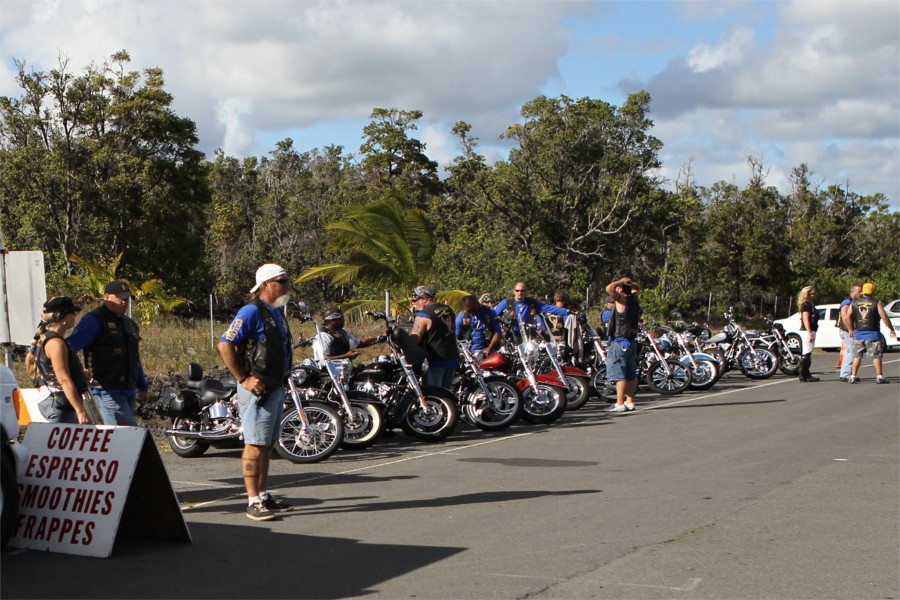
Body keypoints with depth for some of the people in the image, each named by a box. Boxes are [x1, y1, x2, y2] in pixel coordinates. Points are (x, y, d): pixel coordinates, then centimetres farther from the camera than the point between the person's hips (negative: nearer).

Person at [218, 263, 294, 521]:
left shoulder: (277, 313, 16)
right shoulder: (252, 312, -14)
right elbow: (225, 344, -19)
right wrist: (243, 379, -17)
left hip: (276, 388, 9)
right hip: (258, 388, -9)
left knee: (267, 444, 14)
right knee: (255, 444, -7)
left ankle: (263, 495, 22)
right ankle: (253, 502, -6)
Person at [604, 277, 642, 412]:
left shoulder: (622, 300, -14)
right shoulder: (634, 299, 8)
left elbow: (609, 288, -30)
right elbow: (636, 289, 30)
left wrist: (621, 281, -15)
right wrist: (629, 283, 14)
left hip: (620, 342, -9)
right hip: (631, 341, 9)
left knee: (619, 374, -7)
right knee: (631, 374, 11)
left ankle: (620, 404, -8)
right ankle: (630, 402, 16)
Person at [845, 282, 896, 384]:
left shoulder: (855, 302, 4)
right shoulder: (877, 303, -6)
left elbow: (848, 317, 1)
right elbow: (884, 317, -11)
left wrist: (851, 329, 11)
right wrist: (891, 329, -3)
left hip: (858, 333, 3)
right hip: (872, 333, -3)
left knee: (857, 356, 9)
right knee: (876, 356, 3)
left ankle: (853, 376, 7)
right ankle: (879, 377, 1)